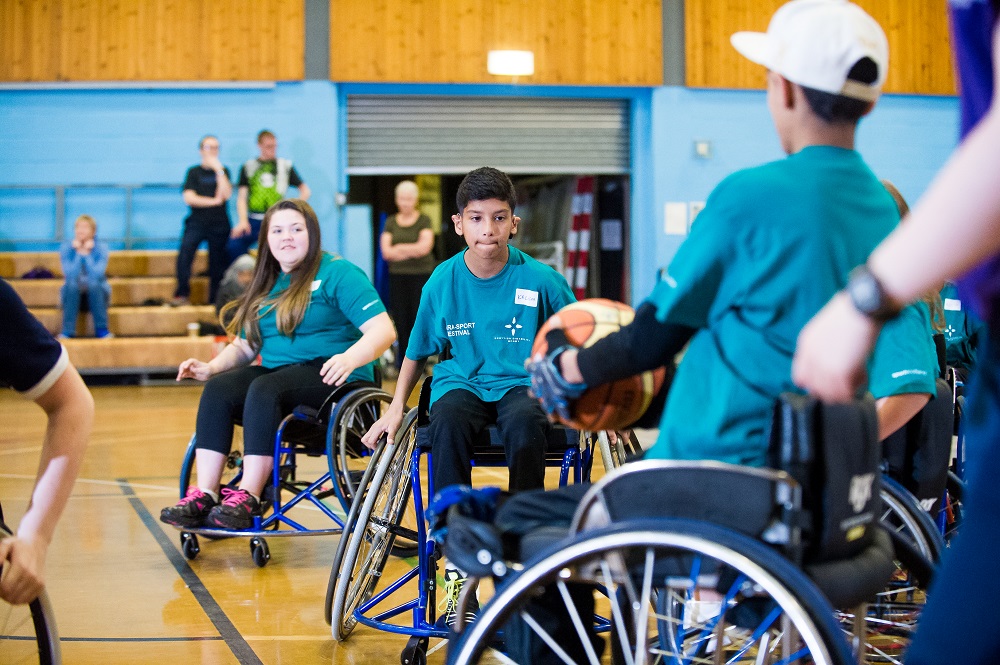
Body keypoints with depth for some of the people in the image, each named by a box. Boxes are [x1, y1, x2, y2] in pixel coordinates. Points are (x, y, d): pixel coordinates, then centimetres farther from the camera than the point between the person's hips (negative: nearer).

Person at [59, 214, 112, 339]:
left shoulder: (101, 248, -8)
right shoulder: (66, 247, -6)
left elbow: (97, 274, -22)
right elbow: (70, 275, -19)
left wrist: (87, 253, -21)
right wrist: (79, 253, -20)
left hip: (97, 292, 0)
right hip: (73, 293, 0)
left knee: (94, 284, -33)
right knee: (72, 284, -32)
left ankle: (102, 330, -27)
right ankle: (67, 331, -31)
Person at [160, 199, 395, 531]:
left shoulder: (338, 273, -2)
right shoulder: (267, 285, 20)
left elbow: (383, 330, -13)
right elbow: (244, 346, 22)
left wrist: (350, 358, -32)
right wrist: (210, 367, 1)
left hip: (330, 377, -6)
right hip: (276, 371, 6)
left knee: (264, 389, -34)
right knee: (217, 389, -22)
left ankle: (248, 498, -33)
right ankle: (204, 496, -30)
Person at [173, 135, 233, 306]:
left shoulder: (223, 171, 11)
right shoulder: (194, 172, 9)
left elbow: (226, 194, -6)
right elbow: (189, 198, -3)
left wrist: (218, 170, -7)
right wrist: (214, 201, -6)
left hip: (219, 223, 1)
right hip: (197, 222, -1)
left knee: (217, 263, 0)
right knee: (185, 252, -23)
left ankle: (215, 299, 9)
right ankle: (182, 295, -21)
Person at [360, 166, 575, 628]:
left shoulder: (540, 280, -3)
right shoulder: (443, 282, 2)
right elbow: (417, 351, 16)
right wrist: (396, 408, 10)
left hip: (521, 385, -1)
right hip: (460, 385, 1)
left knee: (526, 425, -38)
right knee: (447, 423, -35)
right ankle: (457, 569, -32)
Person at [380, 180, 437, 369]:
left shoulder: (424, 220, 3)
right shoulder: (391, 222, 11)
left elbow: (425, 247, -10)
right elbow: (386, 252, 1)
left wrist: (399, 248, -3)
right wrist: (413, 250, -7)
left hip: (421, 275, -3)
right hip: (398, 276, 3)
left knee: (419, 317, -6)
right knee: (401, 317, 0)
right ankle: (403, 357, 8)